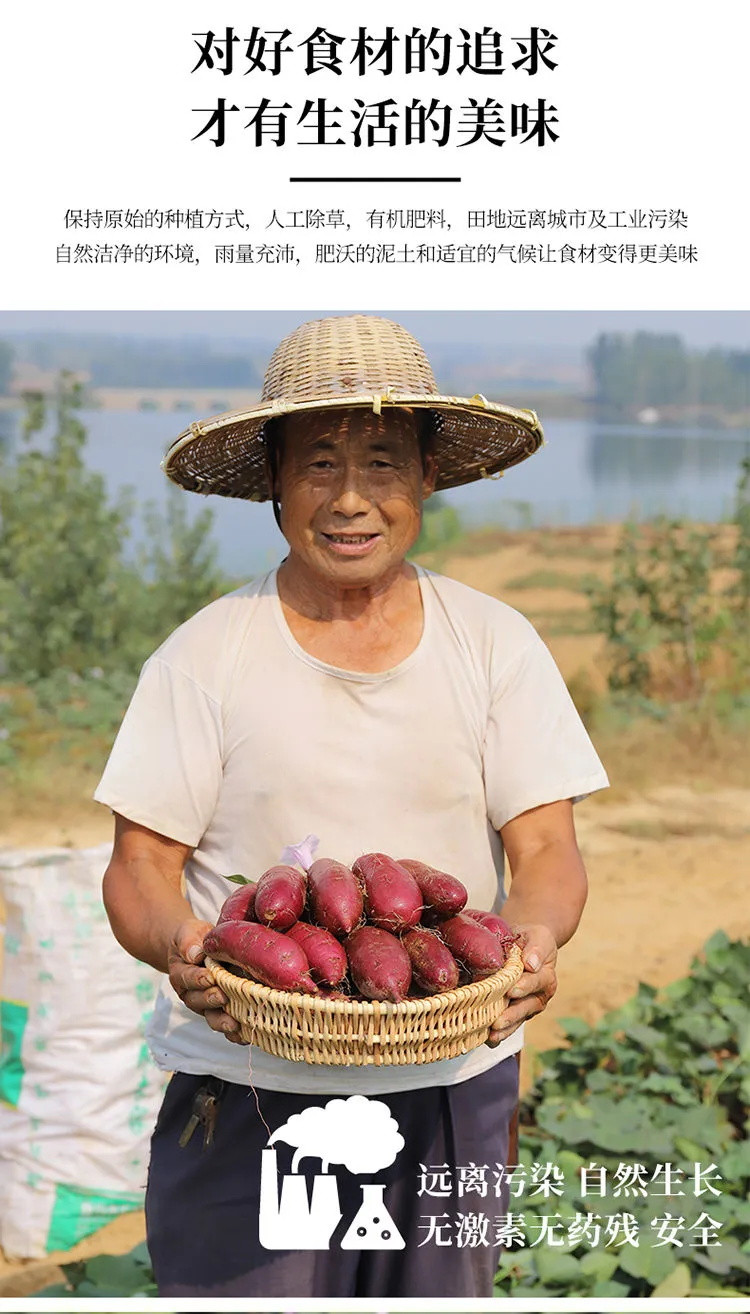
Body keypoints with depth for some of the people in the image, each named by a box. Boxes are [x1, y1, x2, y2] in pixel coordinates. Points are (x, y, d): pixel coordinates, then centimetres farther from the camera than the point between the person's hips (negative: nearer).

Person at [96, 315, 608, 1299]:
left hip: (451, 1082, 2)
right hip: (246, 1091, -1)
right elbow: (141, 863, -1)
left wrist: (538, 931, -22)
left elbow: (548, 850, 0)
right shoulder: (204, 655, -1)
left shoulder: (496, 645, 3)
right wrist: (177, 944, -23)